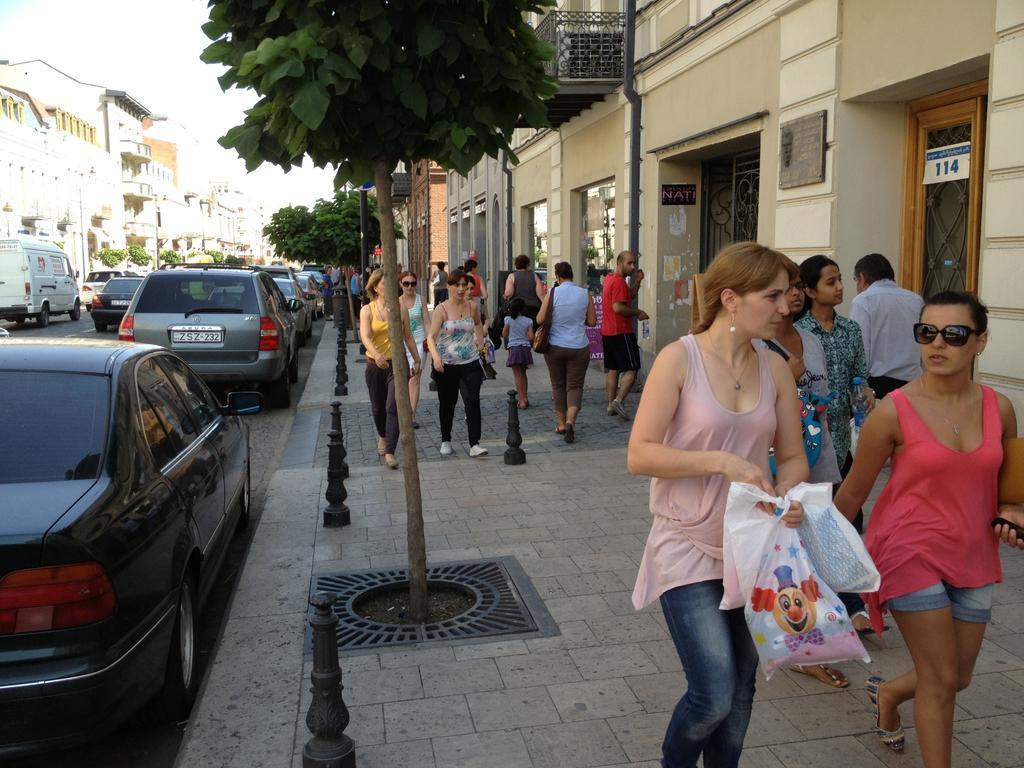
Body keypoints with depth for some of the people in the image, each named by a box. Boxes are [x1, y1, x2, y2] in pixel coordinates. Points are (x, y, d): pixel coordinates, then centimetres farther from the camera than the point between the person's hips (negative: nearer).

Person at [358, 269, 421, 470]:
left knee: (393, 407, -13)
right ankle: (382, 436, 44)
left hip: (397, 363, -1)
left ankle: (389, 452, -12)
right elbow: (365, 336, -19)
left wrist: (416, 359, 15)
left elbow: (408, 336, 13)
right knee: (378, 408, 16)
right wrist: (376, 355, -37)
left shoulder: (400, 309, 2)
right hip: (375, 365, 1)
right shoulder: (367, 310, -3)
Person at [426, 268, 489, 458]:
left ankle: (474, 445, -11)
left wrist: (480, 343, 13)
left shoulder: (472, 306, 3)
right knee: (447, 404, 13)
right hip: (446, 365, -1)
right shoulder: (441, 310, -8)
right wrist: (436, 357, -31)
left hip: (470, 364, 1)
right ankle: (446, 441, 30)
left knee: (472, 401, -12)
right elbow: (431, 337, -15)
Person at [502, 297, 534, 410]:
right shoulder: (528, 321, -1)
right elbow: (531, 337, -5)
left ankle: (522, 400, -8)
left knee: (518, 375, -1)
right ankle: (525, 398, 20)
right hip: (525, 348, 3)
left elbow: (504, 334, 0)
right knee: (523, 374, 18)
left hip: (514, 348, -3)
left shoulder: (508, 320, -5)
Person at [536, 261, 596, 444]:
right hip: (579, 347, 0)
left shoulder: (552, 294, -8)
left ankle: (561, 423, 20)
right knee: (575, 386, 4)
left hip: (555, 347, 0)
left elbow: (540, 320, -6)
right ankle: (570, 420, -17)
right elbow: (592, 322, 2)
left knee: (558, 385, 15)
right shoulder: (585, 294, -3)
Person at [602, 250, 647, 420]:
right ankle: (618, 400, -18)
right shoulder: (619, 281, -15)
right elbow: (618, 307, -23)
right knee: (631, 369, -7)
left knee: (612, 370, 12)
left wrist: (637, 281, 9)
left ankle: (611, 405, 14)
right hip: (622, 332, -9)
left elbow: (629, 296, 23)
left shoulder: (609, 278, 16)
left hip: (607, 332, 10)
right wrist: (637, 313, -12)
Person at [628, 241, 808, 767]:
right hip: (689, 547, -5)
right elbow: (639, 455, -16)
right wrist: (720, 461, -25)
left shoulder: (775, 368, 1)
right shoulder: (679, 358, -13)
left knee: (740, 690, 16)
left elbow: (792, 456, 7)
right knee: (714, 697, -8)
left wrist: (790, 493, -14)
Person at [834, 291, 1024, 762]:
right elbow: (852, 494, -6)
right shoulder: (893, 412, -16)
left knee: (958, 678, 18)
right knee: (941, 679, -1)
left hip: (973, 557, 5)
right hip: (912, 554, -5)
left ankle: (888, 692, 49)